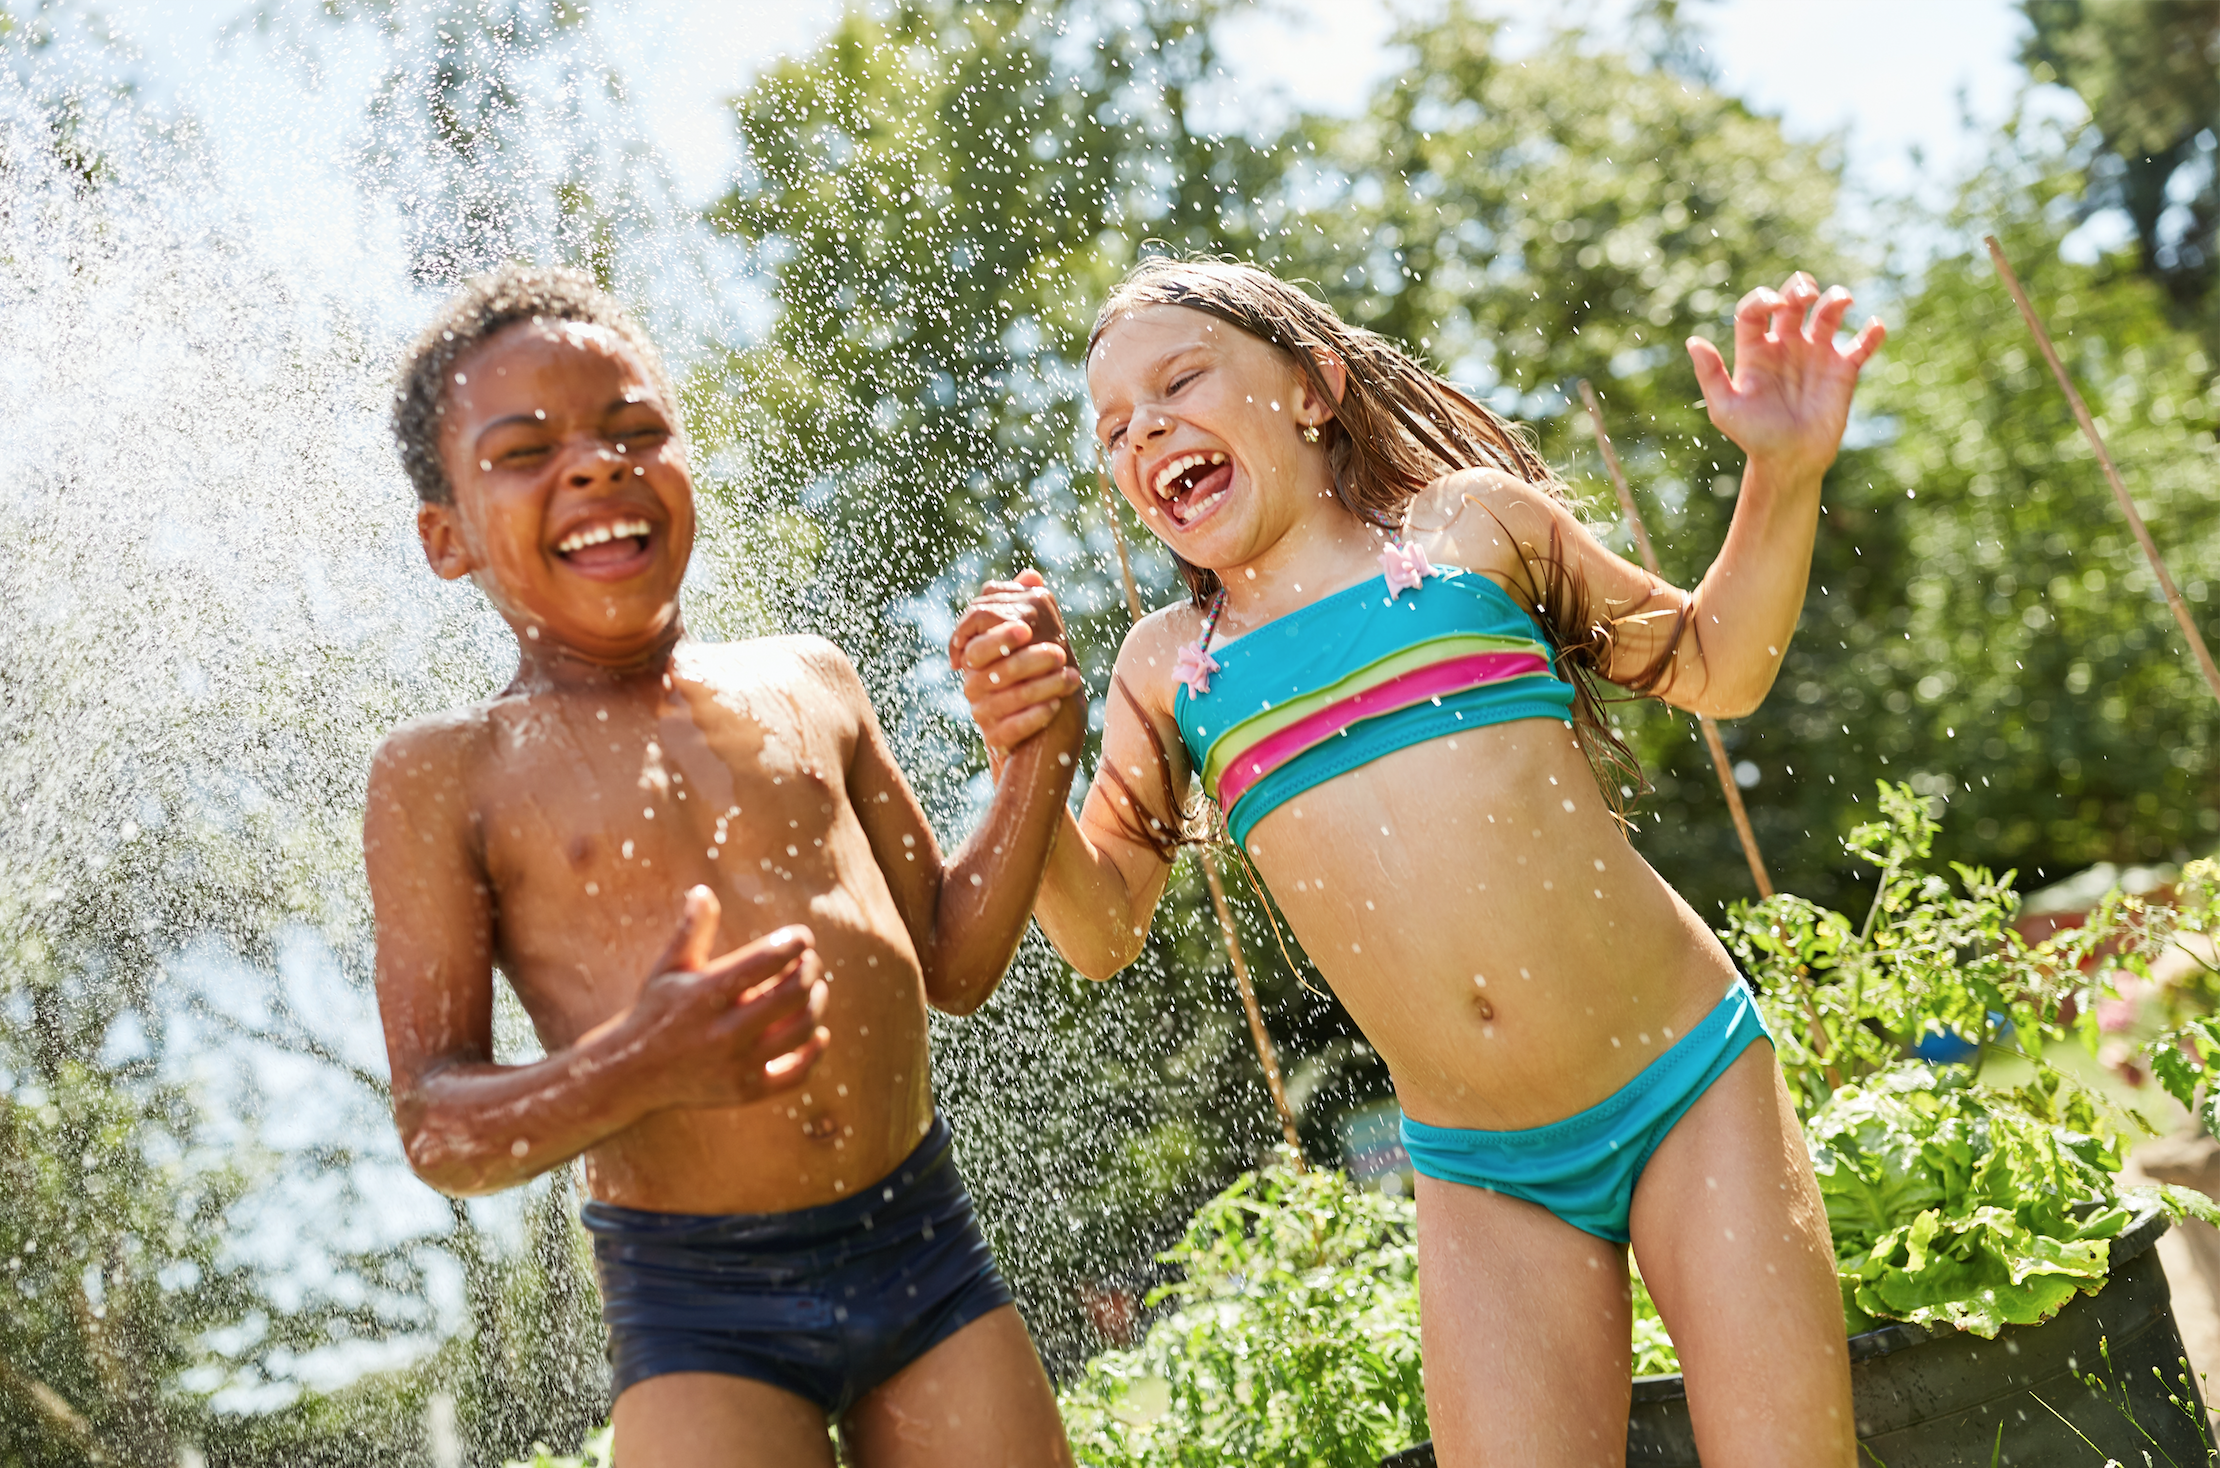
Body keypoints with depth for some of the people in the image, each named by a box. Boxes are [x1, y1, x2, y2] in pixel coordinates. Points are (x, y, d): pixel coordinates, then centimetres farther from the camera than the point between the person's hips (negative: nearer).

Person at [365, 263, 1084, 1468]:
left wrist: (1039, 755, 1)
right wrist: (637, 1069, -27)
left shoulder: (806, 685, 8)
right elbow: (434, 1129, -9)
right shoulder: (446, 774, -3)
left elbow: (954, 966, 14)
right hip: (701, 1314, -3)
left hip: (928, 1248, 4)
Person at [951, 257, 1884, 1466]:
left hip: (1692, 1092, -1)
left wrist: (1784, 475, -2)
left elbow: (1714, 669, 13)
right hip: (1481, 1182, 2)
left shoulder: (1468, 521, 3)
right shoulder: (1169, 667, 7)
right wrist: (1027, 761, -7)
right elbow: (1102, 932, 9)